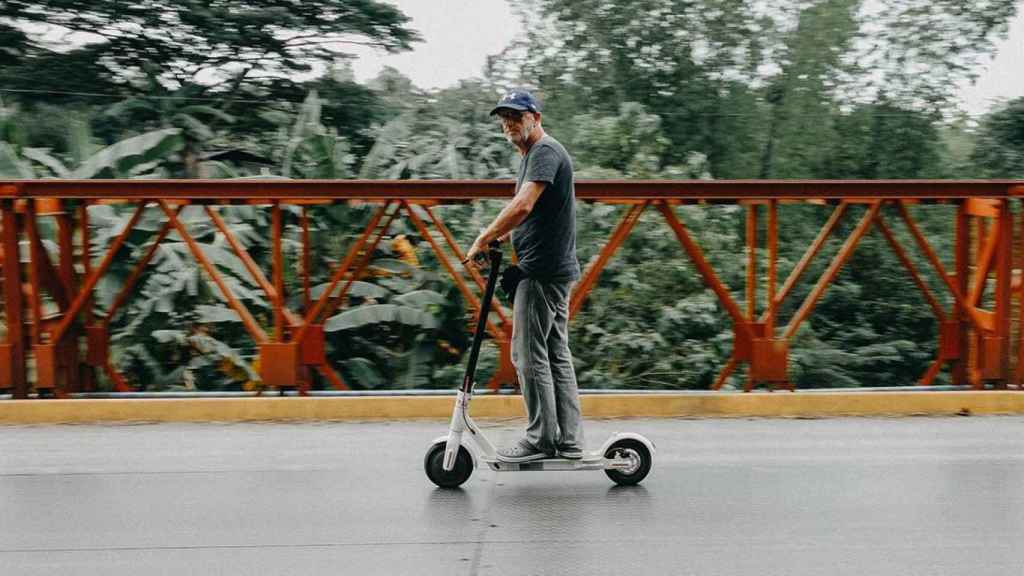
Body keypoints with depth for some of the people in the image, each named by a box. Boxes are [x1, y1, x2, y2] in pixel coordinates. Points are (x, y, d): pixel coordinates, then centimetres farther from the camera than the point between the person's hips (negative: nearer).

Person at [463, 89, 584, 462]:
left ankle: (540, 439, 0)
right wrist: (495, 239, 16)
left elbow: (523, 207, -24)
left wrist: (482, 241, -18)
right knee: (556, 354, 10)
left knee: (529, 354, -6)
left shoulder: (545, 151, -11)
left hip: (543, 270, -11)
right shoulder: (531, 156, 21)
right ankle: (569, 441, 14)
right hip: (556, 269, 11)